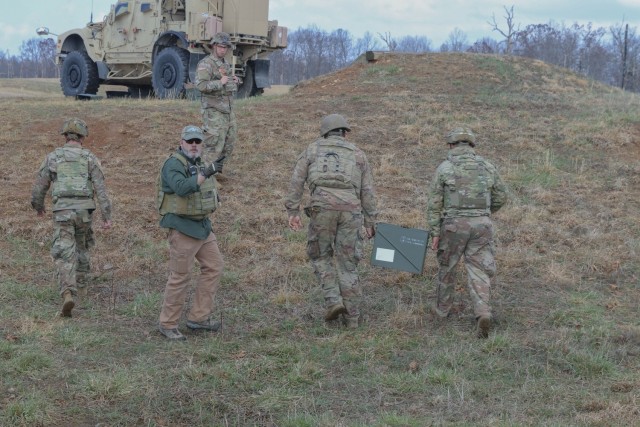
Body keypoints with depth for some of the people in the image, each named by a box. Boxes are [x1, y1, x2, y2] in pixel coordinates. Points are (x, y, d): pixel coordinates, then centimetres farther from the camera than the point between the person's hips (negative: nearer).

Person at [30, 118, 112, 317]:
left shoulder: (52, 157, 4)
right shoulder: (90, 158, 3)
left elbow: (39, 186, 8)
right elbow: (101, 189, -4)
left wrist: (38, 206, 28)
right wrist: (107, 216, -4)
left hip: (62, 212, -1)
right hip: (83, 211, 2)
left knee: (64, 255, -6)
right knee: (81, 247, 26)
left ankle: (68, 295, -24)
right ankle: (81, 285, 38)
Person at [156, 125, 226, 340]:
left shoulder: (200, 164, 13)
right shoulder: (174, 164, -15)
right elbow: (182, 187, -33)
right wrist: (205, 173, -39)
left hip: (202, 225, 9)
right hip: (182, 227, -9)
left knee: (214, 266, 9)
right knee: (180, 276, -4)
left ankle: (198, 317, 15)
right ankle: (167, 324, 7)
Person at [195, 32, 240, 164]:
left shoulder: (226, 64, 15)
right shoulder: (205, 64, -11)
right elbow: (201, 85, -24)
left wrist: (236, 80, 8)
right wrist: (220, 82, -23)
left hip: (228, 109, 9)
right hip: (213, 110, -9)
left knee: (229, 144, 12)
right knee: (214, 145, -10)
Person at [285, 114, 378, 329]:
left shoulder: (313, 149, 19)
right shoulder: (357, 153, 21)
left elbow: (297, 180, 8)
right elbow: (368, 191, 14)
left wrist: (292, 211, 6)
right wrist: (370, 222, 15)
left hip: (322, 207, -1)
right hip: (350, 209, 1)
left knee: (320, 256, 18)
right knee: (347, 263, 9)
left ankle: (334, 300, 2)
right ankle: (351, 316, 11)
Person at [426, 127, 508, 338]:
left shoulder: (444, 168, -4)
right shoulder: (487, 167, 5)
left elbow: (434, 203, -6)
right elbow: (501, 198, 12)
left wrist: (434, 233, -3)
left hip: (454, 225, -1)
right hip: (481, 225, 2)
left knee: (447, 266, 19)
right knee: (478, 271, 2)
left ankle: (443, 308, 33)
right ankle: (483, 313, -18)